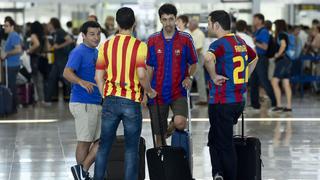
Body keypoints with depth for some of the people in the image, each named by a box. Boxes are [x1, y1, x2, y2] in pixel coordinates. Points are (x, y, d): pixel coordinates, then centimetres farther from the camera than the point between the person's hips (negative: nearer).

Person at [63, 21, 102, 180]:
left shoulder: (96, 53, 16)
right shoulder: (79, 52, -12)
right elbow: (67, 73, -27)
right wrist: (82, 82, -43)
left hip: (97, 103, 9)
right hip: (83, 103, -9)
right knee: (85, 141, -2)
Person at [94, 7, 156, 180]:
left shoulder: (106, 45, 4)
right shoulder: (139, 46, -8)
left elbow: (99, 77, 5)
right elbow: (142, 75, -18)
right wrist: (150, 91, 0)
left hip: (111, 100, 3)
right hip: (132, 102, -3)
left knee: (104, 146, 11)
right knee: (131, 149, 4)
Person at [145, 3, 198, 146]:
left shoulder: (185, 39, -1)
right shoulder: (152, 40, 4)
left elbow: (193, 63, 8)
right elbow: (149, 68, 10)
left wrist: (190, 77, -12)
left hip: (178, 91, -2)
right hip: (158, 93, 2)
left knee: (180, 123, -25)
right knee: (158, 134, 4)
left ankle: (172, 127, 10)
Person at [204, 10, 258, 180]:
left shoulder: (219, 44, -16)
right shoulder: (240, 41, 10)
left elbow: (208, 58, -39)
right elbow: (254, 57, 29)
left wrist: (214, 76, -23)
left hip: (221, 102, -7)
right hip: (239, 100, 7)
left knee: (225, 144, 0)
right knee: (214, 138, 19)